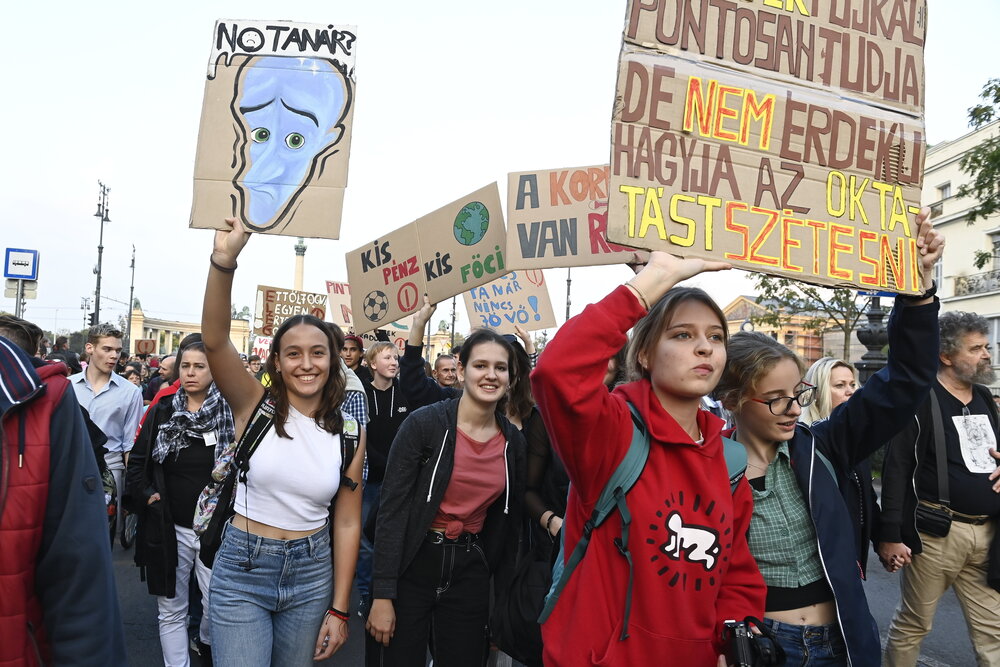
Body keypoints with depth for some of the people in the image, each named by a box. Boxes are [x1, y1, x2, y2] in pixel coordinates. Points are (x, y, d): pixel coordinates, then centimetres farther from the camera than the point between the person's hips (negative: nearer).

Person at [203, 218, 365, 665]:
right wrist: (224, 260, -40)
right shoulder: (255, 406, -7)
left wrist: (338, 610, 0)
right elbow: (214, 341, -25)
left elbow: (347, 523, 1)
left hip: (311, 573, 3)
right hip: (242, 568, -2)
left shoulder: (349, 432, -2)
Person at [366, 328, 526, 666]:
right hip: (412, 566, -4)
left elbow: (508, 524, 9)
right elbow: (392, 508, -13)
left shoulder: (513, 441, 1)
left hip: (470, 572, 4)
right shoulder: (425, 423, -13)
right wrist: (382, 594, -15)